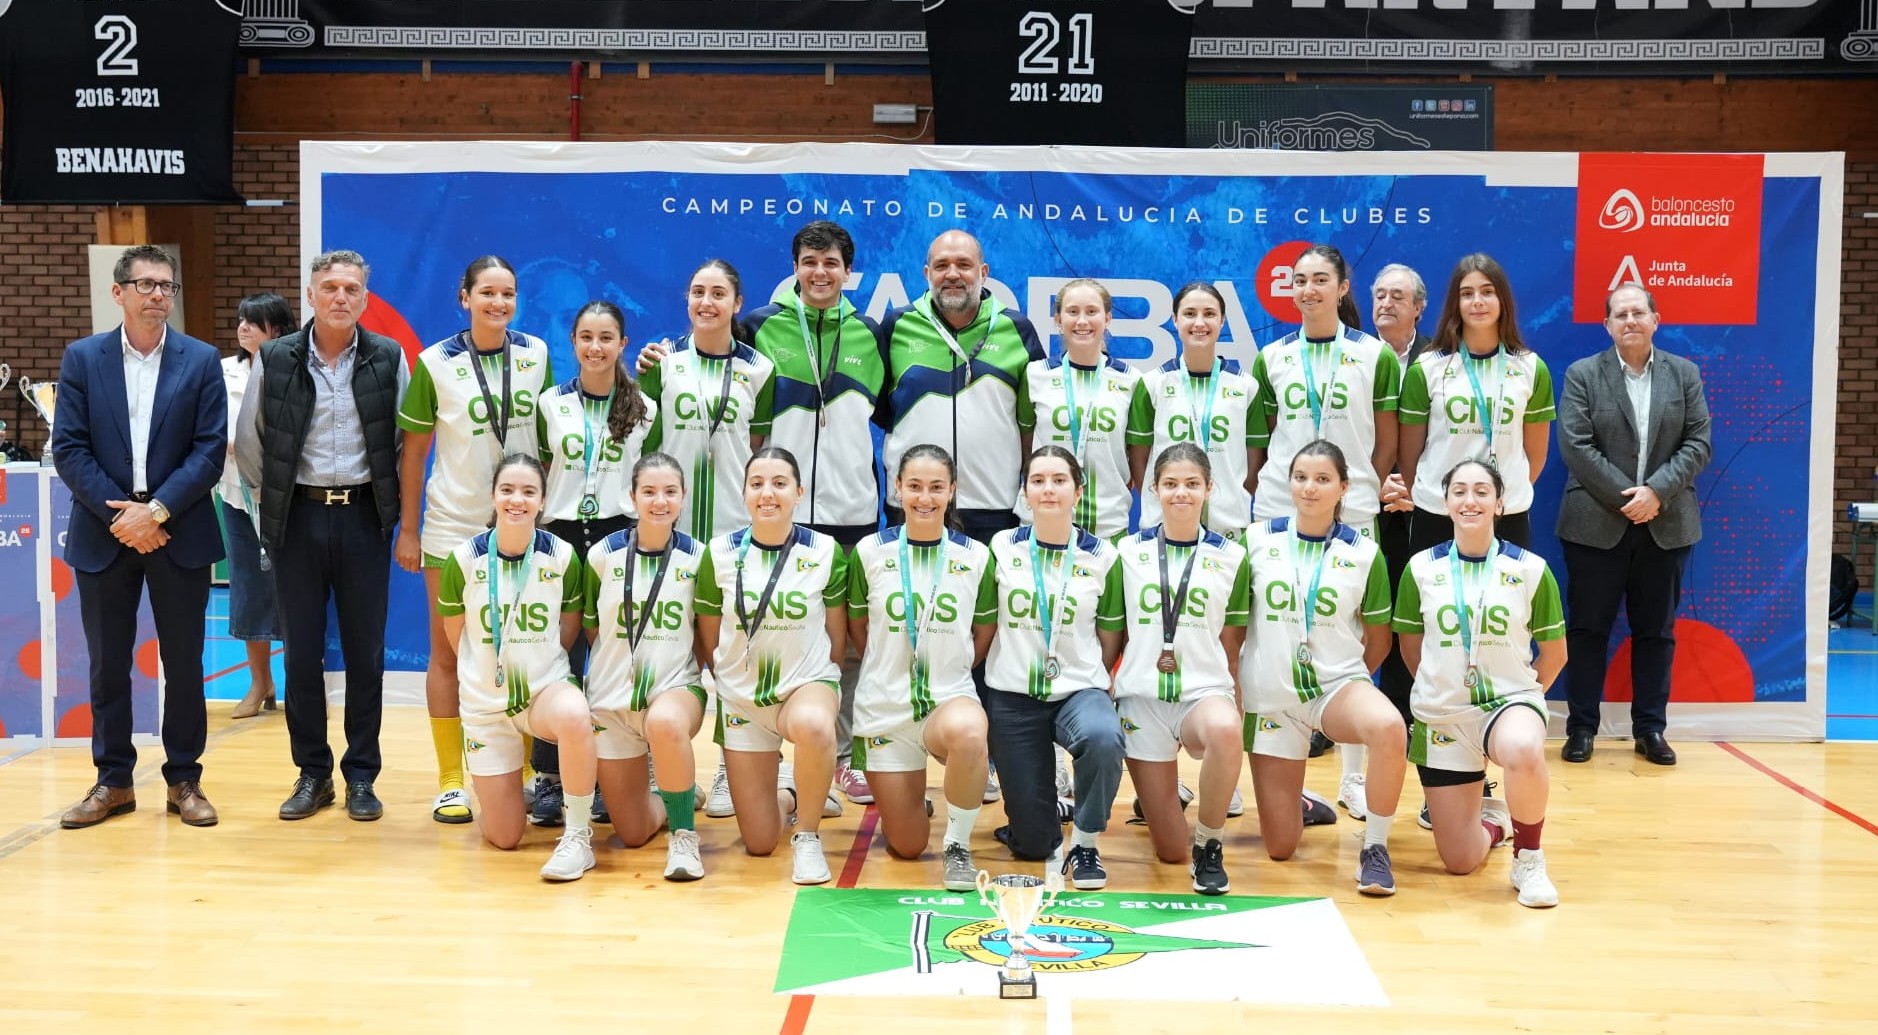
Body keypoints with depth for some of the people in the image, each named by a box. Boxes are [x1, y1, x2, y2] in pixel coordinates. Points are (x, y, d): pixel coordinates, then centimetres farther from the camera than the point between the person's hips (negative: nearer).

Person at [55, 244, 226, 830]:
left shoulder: (201, 360, 1)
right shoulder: (82, 358, 3)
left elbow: (211, 450, -5)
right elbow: (68, 449, -2)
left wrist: (156, 510, -14)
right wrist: (120, 514, -11)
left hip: (178, 534, -1)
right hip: (104, 534, 1)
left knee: (184, 662, 5)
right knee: (107, 664, 8)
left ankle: (184, 779, 16)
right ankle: (113, 781, 19)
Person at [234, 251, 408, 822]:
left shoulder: (387, 358, 0)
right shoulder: (276, 359, 0)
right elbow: (248, 441, 9)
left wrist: (394, 501, 4)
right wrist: (278, 495, 7)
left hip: (364, 517, 0)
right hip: (298, 518, 1)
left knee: (365, 652, 4)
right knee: (302, 652, 6)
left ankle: (362, 775, 13)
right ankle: (312, 774, 17)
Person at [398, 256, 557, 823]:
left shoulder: (536, 354, 2)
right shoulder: (436, 363, -5)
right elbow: (413, 450, 0)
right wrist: (407, 529, 0)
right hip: (453, 527, -2)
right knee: (448, 654, 4)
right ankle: (449, 780, 12)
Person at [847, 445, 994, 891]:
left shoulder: (976, 556, -1)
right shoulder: (871, 551, -1)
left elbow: (983, 635, 8)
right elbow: (858, 626, 9)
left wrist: (950, 671, 1)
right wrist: (890, 670, 7)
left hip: (951, 698, -1)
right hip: (885, 707, 1)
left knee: (967, 732, -41)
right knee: (907, 847, 3)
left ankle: (958, 845, -16)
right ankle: (908, 799, 41)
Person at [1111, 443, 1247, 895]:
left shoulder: (1231, 557, 4)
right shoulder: (1129, 550, 5)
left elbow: (1232, 642, 8)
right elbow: (1113, 633, 11)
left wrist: (1239, 708, 5)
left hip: (1205, 692, -1)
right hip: (1142, 697, 1)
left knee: (1223, 730, -42)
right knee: (1171, 851, 0)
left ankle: (1210, 846, -17)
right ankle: (1157, 796, 37)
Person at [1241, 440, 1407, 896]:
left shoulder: (1364, 553, -2)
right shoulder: (1257, 539, -2)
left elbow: (1378, 639, 9)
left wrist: (1345, 678, 9)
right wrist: (1231, 686, 4)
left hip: (1338, 684, 0)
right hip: (1271, 696, 1)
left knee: (1389, 727, -38)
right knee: (1279, 847, 1)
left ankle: (1375, 847, -16)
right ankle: (1304, 803, 38)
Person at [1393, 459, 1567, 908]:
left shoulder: (1530, 568, -5)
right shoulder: (1422, 568, -2)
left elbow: (1554, 652, 5)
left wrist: (1519, 696, 5)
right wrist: (1441, 687, 8)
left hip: (1511, 701, -1)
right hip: (1442, 716, 2)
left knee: (1525, 752, -41)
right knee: (1460, 862, 1)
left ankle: (1529, 859, -12)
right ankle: (1492, 821, 40)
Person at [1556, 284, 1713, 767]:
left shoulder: (1685, 374, 8)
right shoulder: (1582, 374, 0)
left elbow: (1698, 443, 1)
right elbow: (1576, 446, -8)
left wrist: (1656, 491, -13)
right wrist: (1625, 497, -13)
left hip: (1666, 525, 2)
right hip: (1597, 523, -2)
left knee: (1656, 630, 8)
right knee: (1588, 628, 3)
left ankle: (1651, 728, 16)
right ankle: (1581, 727, 10)